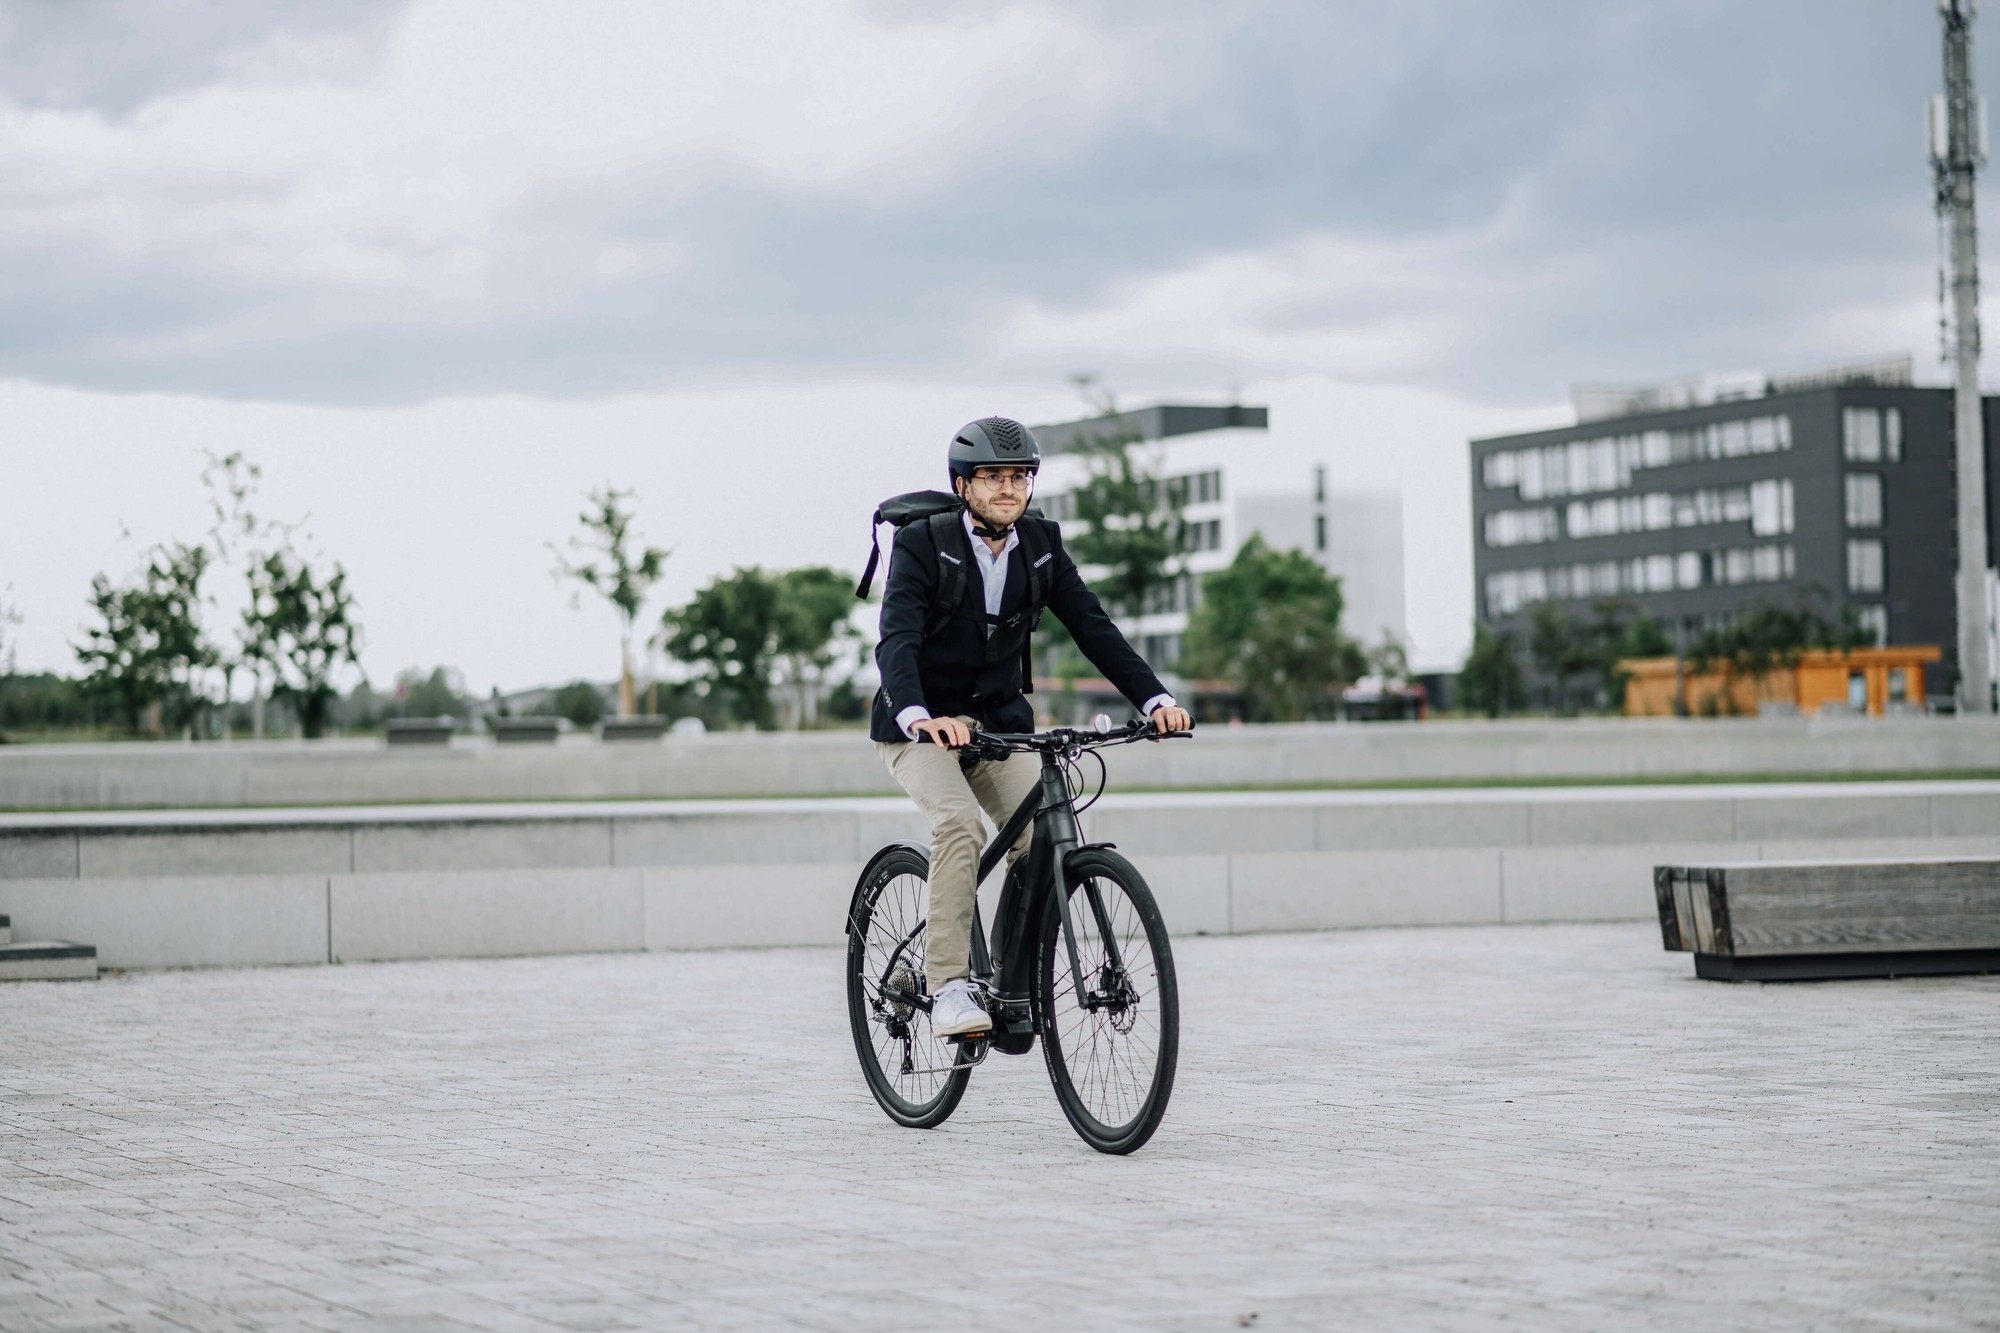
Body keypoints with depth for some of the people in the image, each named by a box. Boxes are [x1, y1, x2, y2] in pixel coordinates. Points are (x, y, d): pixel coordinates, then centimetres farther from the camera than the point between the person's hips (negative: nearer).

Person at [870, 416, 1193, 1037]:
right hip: (920, 726, -4)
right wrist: (918, 716, -47)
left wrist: (1155, 698, -21)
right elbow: (897, 641, -27)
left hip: (999, 723, 5)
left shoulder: (1041, 543, 0)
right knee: (960, 823, -30)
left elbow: (1092, 626, -6)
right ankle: (948, 987, -28)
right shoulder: (922, 543, -14)